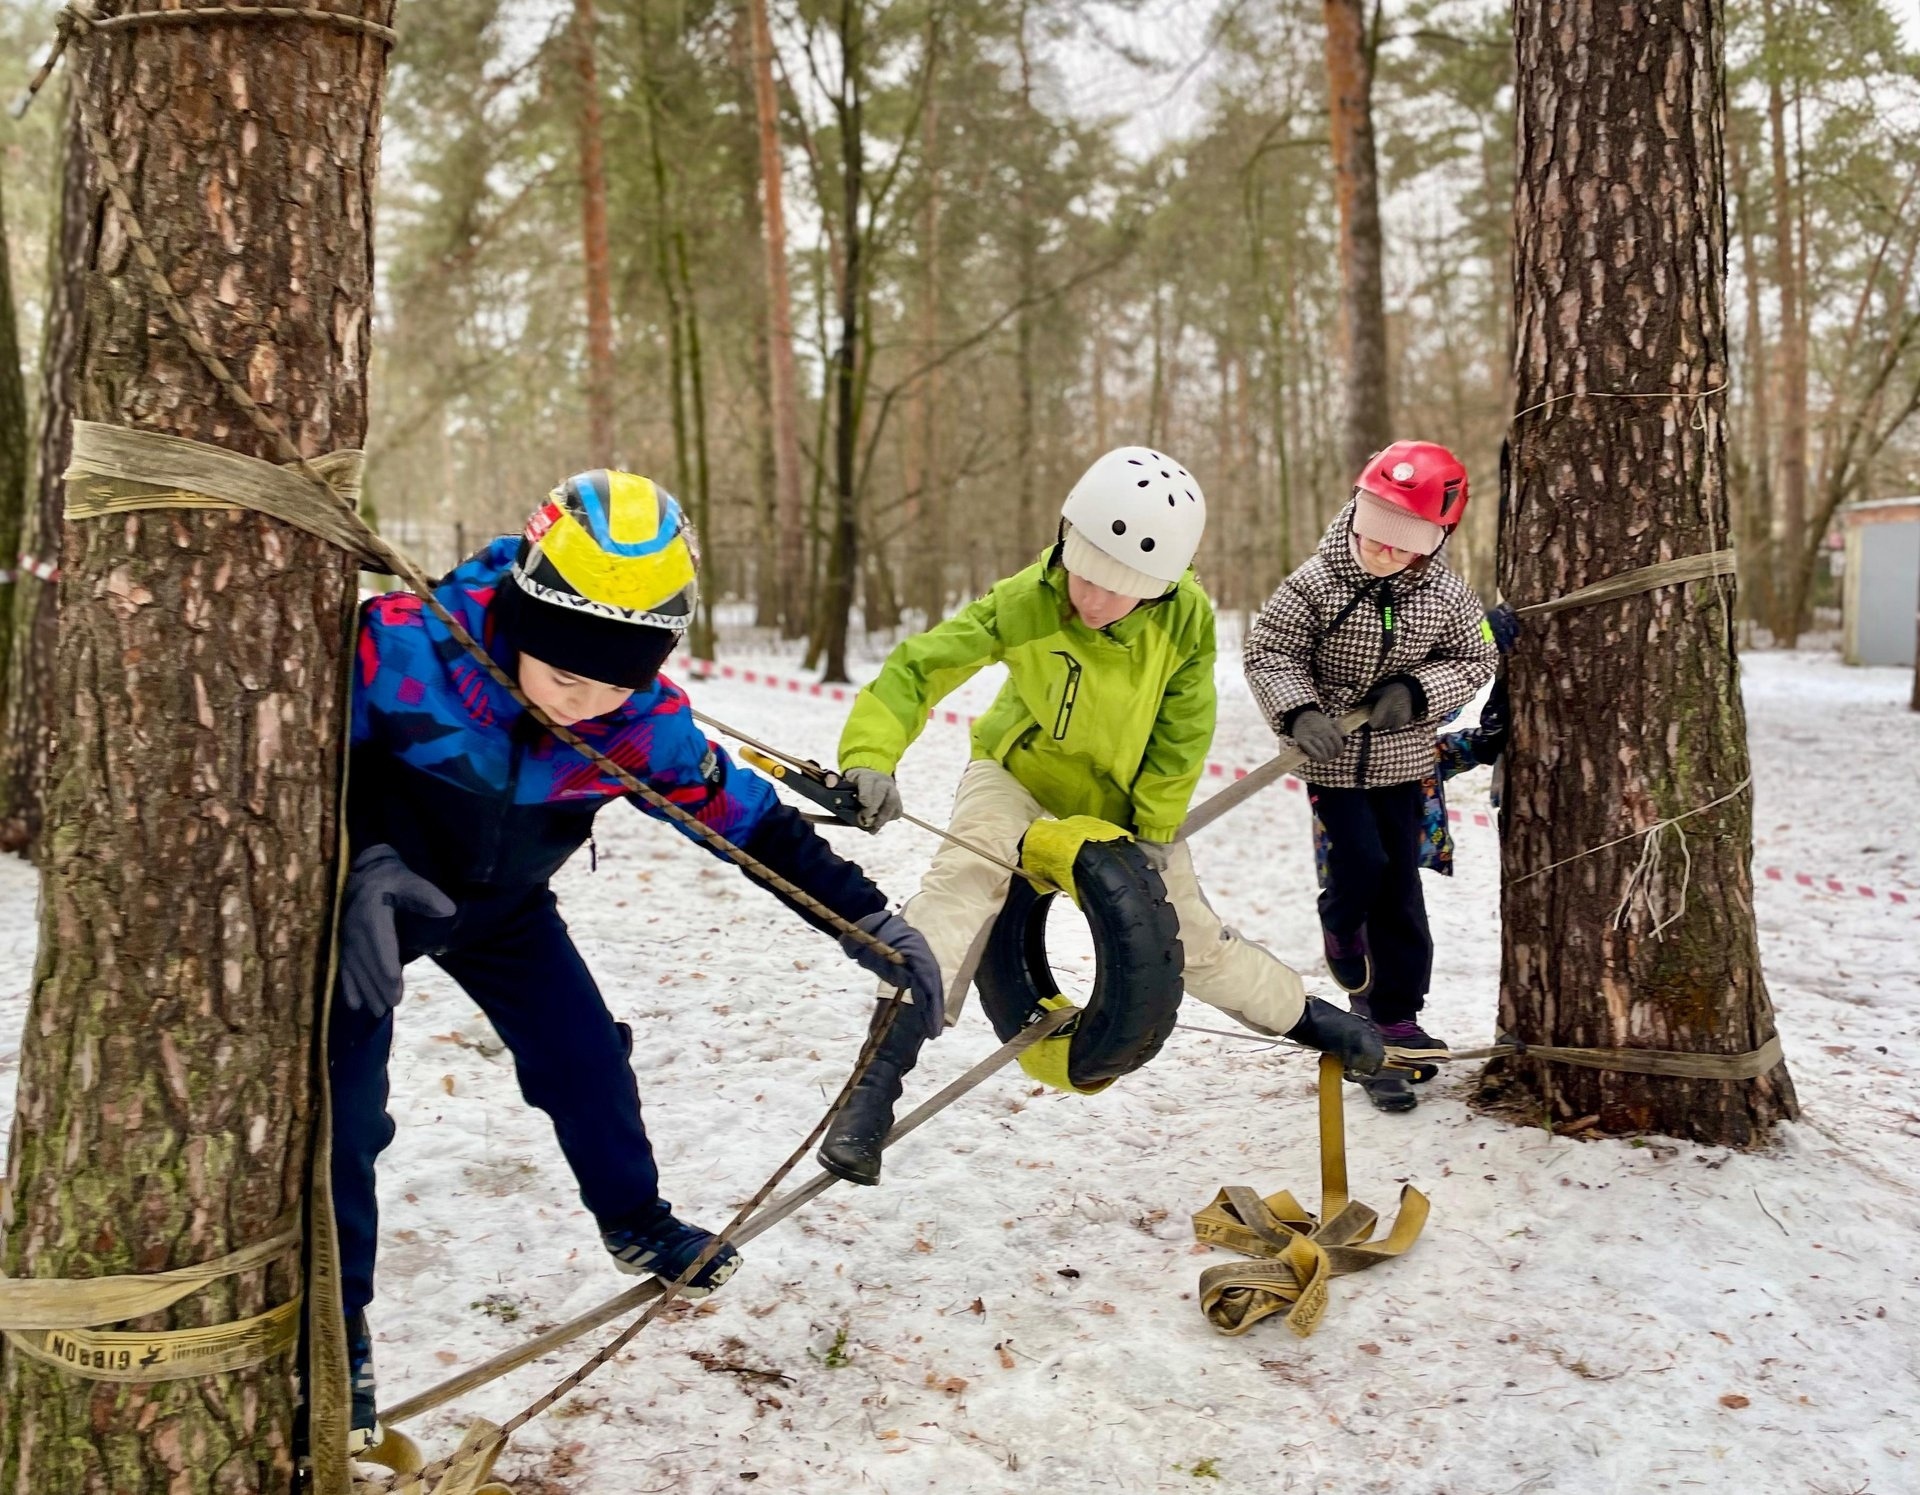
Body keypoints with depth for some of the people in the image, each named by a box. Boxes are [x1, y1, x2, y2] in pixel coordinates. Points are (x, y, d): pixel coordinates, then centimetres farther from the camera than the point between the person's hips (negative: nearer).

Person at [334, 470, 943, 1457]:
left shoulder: (642, 720, -24)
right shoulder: (403, 649, -37)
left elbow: (751, 818, -15)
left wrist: (870, 923, -15)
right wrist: (363, 867, -40)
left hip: (503, 905, 4)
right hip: (363, 892, -3)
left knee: (586, 1055, 5)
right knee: (343, 1105, -8)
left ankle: (636, 1226, 33)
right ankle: (335, 1329, 10)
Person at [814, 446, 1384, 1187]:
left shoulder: (1186, 616, -23)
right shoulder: (1024, 603, -30)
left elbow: (1182, 735, -12)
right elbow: (919, 666, -32)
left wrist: (1155, 830, -12)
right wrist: (871, 755, -47)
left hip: (1122, 800, 2)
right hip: (1017, 774, -2)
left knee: (1196, 939, 10)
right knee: (962, 881, -30)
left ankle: (1306, 1017, 38)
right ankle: (880, 1079, -31)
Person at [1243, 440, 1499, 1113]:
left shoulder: (1446, 596, -6)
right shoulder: (1317, 583, -14)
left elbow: (1474, 659, 3)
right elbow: (1266, 649, -12)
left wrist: (1417, 691, -15)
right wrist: (1300, 711, -28)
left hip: (1401, 759, 3)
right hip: (1331, 756, -3)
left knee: (1400, 887, 6)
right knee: (1360, 864, -13)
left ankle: (1396, 1020, 19)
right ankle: (1351, 967, 21)